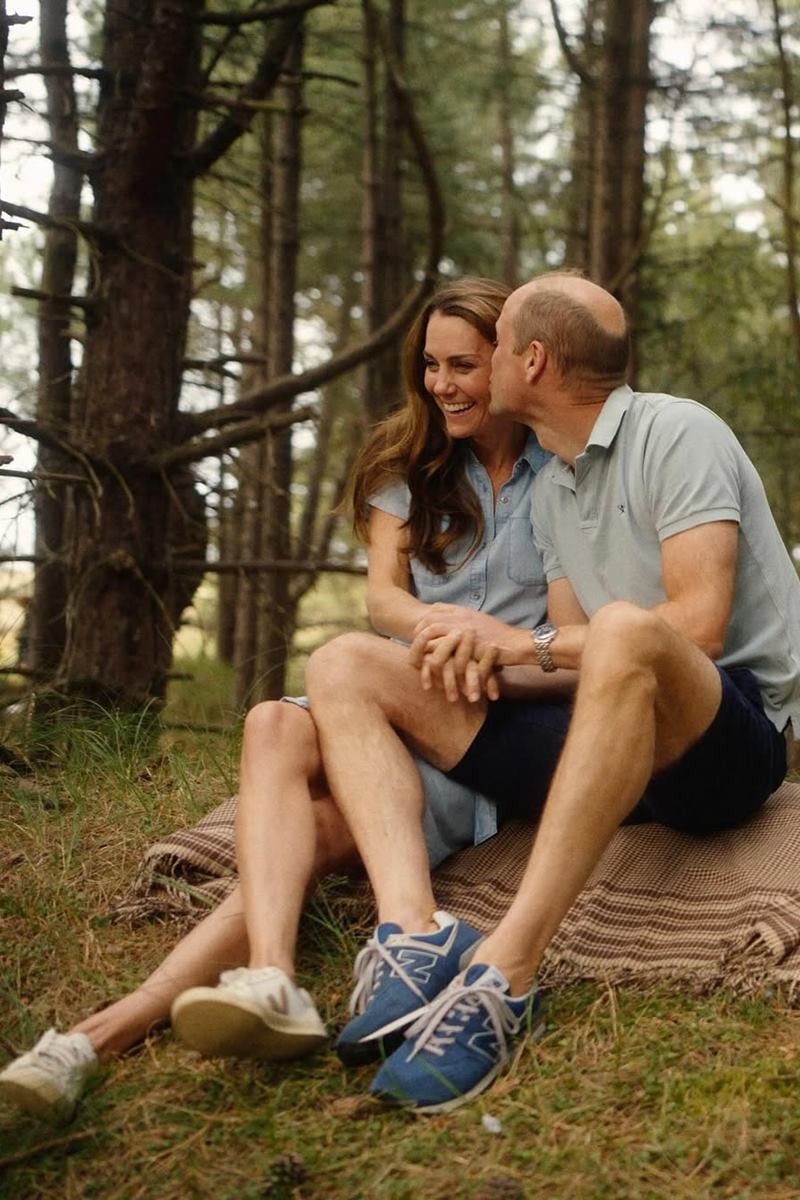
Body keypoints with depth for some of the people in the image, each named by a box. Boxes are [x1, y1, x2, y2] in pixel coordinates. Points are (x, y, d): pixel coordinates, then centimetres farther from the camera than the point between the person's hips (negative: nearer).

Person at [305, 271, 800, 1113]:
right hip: (619, 739, 8)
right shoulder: (549, 489, 18)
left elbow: (697, 625, -18)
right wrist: (492, 656, -9)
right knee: (345, 667, -5)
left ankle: (503, 977, -44)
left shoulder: (676, 435, -6)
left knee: (623, 631, -42)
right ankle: (412, 939, -32)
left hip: (730, 735, -7)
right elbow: (580, 649, 12)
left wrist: (526, 645, -12)